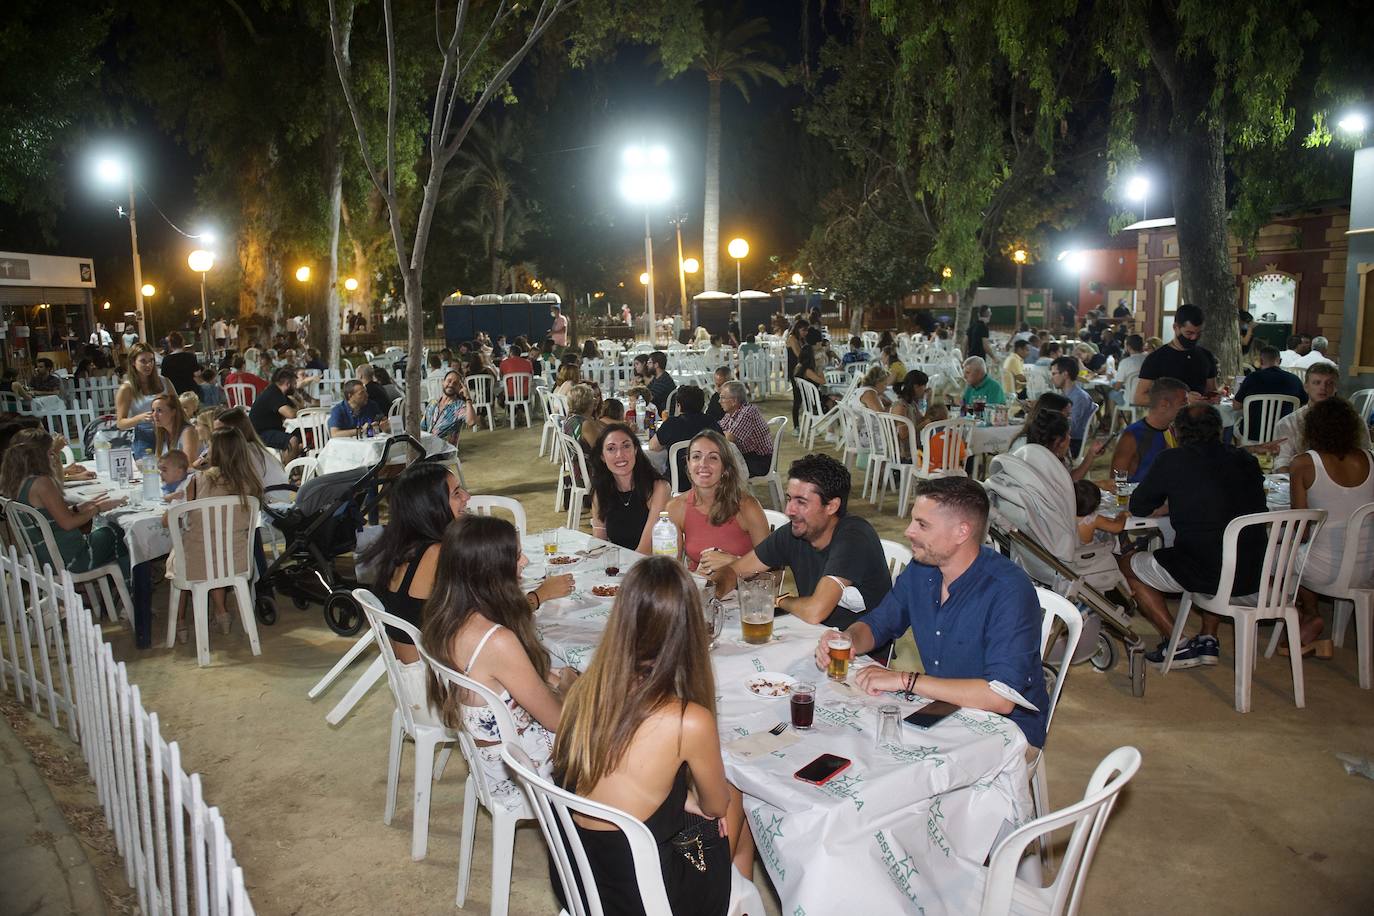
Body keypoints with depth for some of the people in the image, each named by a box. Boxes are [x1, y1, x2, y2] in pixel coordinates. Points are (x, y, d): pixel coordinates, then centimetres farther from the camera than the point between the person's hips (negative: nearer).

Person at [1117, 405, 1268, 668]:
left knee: (1127, 564, 17)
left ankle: (1177, 644, 12)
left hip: (1204, 572, -5)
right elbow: (1258, 508, 21)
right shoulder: (1246, 460, 6)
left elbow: (1138, 507, 3)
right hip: (1253, 574, 6)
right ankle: (1208, 639, 31)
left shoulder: (1172, 460, -6)